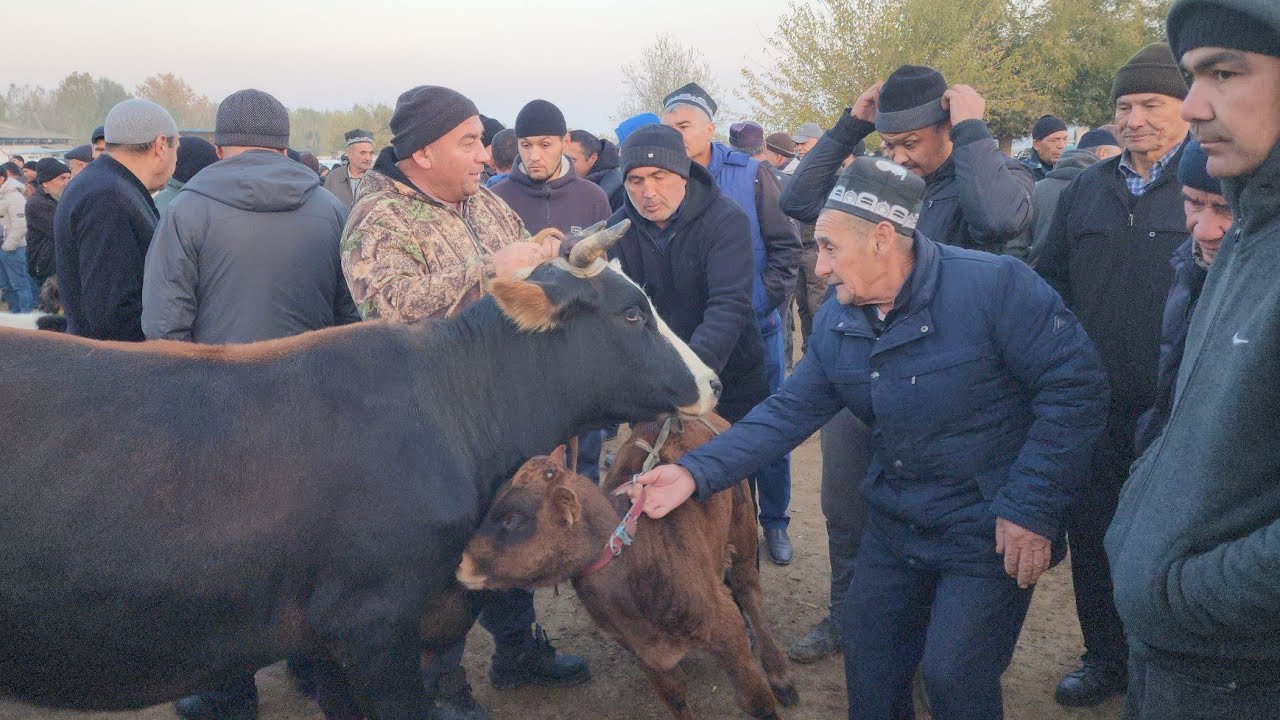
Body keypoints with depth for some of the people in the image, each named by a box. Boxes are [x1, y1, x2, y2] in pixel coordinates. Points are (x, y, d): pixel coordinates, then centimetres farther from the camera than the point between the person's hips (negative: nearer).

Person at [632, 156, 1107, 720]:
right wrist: (696, 472, -13)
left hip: (988, 531, -6)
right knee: (870, 673, 13)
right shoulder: (836, 323, 0)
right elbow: (787, 413, 0)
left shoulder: (993, 285, -21)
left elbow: (1076, 384, -20)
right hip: (895, 523, 6)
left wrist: (1031, 508, -21)